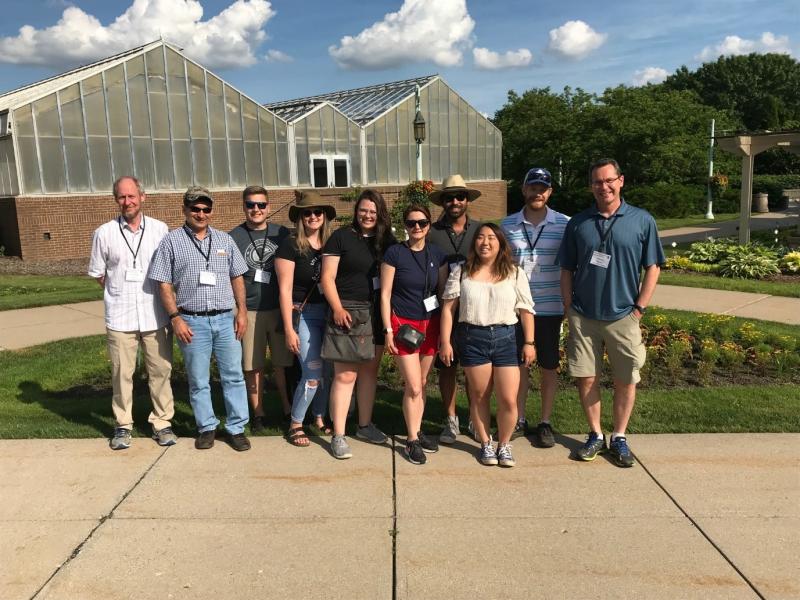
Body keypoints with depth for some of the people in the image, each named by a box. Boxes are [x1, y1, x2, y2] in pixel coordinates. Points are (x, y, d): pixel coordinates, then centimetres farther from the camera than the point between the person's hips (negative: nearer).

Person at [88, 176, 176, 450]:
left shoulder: (159, 229, 0)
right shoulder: (104, 233, 0)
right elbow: (98, 273, 10)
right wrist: (121, 293, 6)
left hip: (155, 316, 0)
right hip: (120, 317, 0)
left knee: (160, 371, 6)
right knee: (121, 374, 8)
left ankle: (162, 423, 20)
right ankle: (123, 426, 22)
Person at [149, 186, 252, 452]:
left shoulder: (224, 239, 11)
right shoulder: (172, 241, 1)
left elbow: (237, 278, 13)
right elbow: (164, 284, -1)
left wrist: (242, 312, 4)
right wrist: (175, 318, -10)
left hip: (226, 319, 2)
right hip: (192, 321, -2)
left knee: (233, 376, 3)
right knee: (198, 380, 7)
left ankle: (236, 428, 13)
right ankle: (207, 427, 22)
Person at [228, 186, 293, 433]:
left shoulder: (283, 234, 6)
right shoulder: (233, 237, 3)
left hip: (280, 308, 1)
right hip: (249, 311, -1)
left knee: (283, 363, 5)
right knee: (253, 366, 5)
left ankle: (288, 409, 20)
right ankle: (258, 413, 18)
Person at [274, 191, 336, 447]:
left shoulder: (331, 244, 8)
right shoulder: (290, 245, -6)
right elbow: (285, 289, -9)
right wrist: (289, 329, -12)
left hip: (330, 313, 5)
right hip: (304, 314, -5)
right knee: (313, 373, -7)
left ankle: (320, 418, 28)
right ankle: (295, 425, 12)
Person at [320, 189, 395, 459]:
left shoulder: (387, 241, 10)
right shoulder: (341, 237, -2)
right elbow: (328, 277, -5)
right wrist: (337, 308, -16)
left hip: (377, 314, 5)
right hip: (348, 313, -5)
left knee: (370, 371, 13)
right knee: (345, 375, -4)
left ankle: (365, 425, 28)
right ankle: (338, 436, 4)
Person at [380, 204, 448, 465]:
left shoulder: (437, 254, 4)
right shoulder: (394, 253, -7)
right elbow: (385, 294, -5)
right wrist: (388, 330, -9)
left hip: (430, 324, 4)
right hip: (403, 324, -4)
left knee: (422, 383, 12)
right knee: (413, 386, -5)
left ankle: (417, 431, 28)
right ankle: (412, 440, 10)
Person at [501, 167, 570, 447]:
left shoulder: (564, 224, -3)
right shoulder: (507, 225, 2)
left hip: (549, 308, -1)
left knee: (548, 367, 9)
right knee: (518, 364, 12)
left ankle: (545, 423, 23)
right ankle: (519, 420, 26)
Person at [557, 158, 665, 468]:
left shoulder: (642, 220, 0)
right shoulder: (578, 222, 4)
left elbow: (653, 267, 3)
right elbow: (567, 269, 7)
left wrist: (639, 308, -4)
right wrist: (569, 308, 0)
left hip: (623, 317, -1)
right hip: (583, 317, 1)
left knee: (626, 380, 7)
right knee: (586, 378, 7)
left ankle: (619, 438, 24)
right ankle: (595, 435, 24)